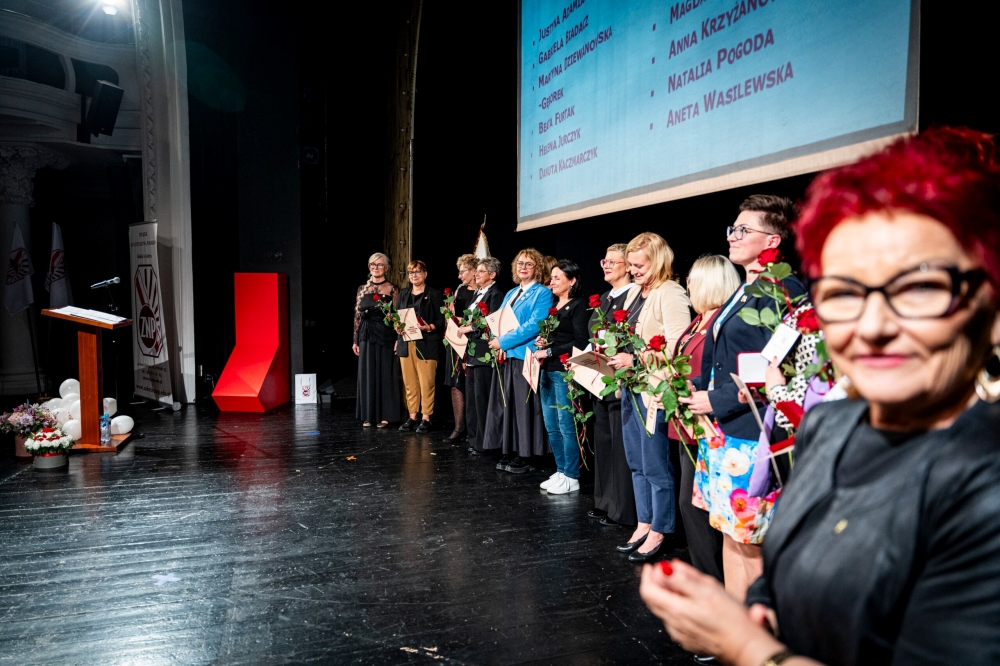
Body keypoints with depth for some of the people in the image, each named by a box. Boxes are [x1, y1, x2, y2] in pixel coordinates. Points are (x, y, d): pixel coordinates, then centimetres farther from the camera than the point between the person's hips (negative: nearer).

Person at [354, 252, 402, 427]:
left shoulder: (392, 289, 0)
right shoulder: (362, 289, 9)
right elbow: (357, 315, 9)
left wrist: (398, 339, -11)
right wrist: (355, 340, 6)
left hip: (385, 336, -3)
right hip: (367, 336, 3)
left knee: (385, 374, 1)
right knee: (367, 375, 6)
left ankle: (385, 415, 9)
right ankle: (368, 415, 14)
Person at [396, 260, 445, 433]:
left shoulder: (434, 294, 1)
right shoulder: (404, 294, 16)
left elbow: (441, 320, -2)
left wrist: (428, 327, -20)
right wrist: (397, 340, 2)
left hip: (426, 344, -5)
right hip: (406, 343, 5)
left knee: (426, 383, -5)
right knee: (409, 383, 5)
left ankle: (426, 419, 1)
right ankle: (412, 417, 12)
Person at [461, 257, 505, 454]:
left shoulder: (495, 295, -10)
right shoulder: (478, 294, 19)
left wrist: (470, 328, -14)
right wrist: (462, 325, 7)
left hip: (484, 353, -10)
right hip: (471, 352, 10)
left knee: (482, 398, -5)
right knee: (471, 398, 13)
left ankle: (483, 443, 3)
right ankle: (474, 439, 21)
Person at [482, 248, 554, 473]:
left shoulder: (543, 293, -5)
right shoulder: (511, 294, 19)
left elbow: (535, 325, -17)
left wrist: (504, 342, -18)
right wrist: (498, 344, -3)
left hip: (525, 356, -7)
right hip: (505, 356, 8)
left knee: (523, 406, -3)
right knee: (506, 405, 9)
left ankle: (523, 456, 5)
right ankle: (509, 452, 18)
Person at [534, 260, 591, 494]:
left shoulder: (578, 306, -7)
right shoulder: (554, 306, 17)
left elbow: (580, 342, -15)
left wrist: (549, 351, -15)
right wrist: (542, 342, 7)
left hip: (564, 371, -9)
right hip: (547, 371, 9)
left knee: (566, 425, -3)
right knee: (551, 426, 11)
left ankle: (571, 477, 6)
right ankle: (560, 471, 21)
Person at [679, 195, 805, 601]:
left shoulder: (784, 290, -14)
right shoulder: (744, 290, 15)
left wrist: (718, 400, -16)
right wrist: (696, 389, 7)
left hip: (751, 434, -9)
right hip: (723, 430, 9)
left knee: (751, 538, 2)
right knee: (730, 531, 16)